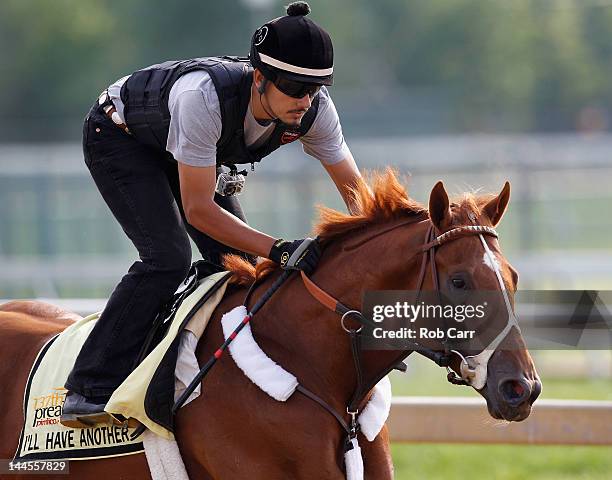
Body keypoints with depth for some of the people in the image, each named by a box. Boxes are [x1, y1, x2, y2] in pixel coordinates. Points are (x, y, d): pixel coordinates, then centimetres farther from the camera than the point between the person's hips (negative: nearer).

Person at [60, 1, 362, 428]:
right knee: (168, 256, -24)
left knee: (242, 263, -4)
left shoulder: (314, 109, -27)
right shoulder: (204, 96, -44)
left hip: (190, 153, 7)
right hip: (118, 135, -7)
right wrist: (278, 249, -47)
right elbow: (198, 209, -39)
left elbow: (357, 194, -14)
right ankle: (89, 392, -22)